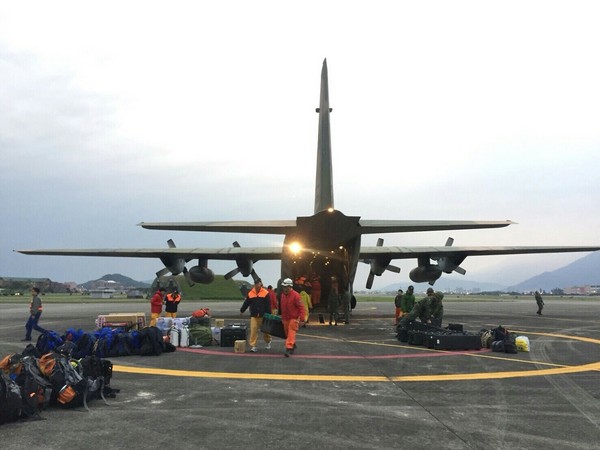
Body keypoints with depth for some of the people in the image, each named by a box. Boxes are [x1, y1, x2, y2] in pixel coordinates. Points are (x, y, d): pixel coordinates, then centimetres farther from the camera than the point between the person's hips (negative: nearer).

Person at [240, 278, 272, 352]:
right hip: (253, 316, 1)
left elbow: (268, 305, -5)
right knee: (253, 330, -7)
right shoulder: (250, 293, 4)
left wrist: (268, 315, -9)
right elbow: (246, 303, 13)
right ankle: (253, 346, -2)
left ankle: (268, 342, 35)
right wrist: (242, 310, 16)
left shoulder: (265, 293, -4)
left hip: (263, 316, -1)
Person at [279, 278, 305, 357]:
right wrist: (282, 317, 21)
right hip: (285, 318, 7)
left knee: (291, 333, -13)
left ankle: (288, 349, -16)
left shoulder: (295, 295, -15)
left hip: (294, 318, -7)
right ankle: (293, 345, 35)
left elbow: (301, 307, -16)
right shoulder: (282, 295, 7)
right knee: (287, 334, 15)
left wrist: (301, 318, -23)